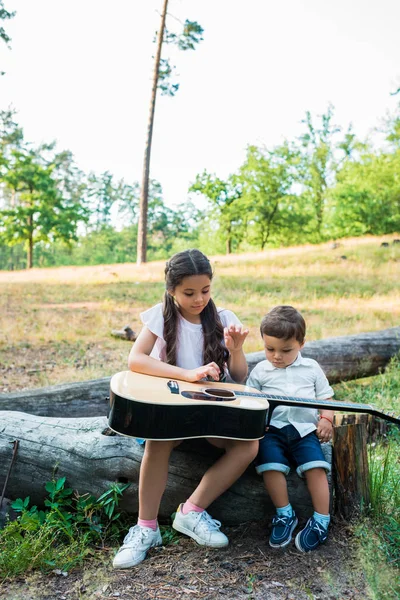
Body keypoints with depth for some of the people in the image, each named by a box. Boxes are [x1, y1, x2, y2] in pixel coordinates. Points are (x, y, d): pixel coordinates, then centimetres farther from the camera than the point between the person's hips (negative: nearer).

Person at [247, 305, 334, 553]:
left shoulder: (311, 368, 12)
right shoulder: (260, 371, 11)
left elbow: (325, 398, 16)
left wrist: (326, 419, -1)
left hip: (305, 428, 0)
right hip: (272, 428, 0)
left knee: (316, 466, -19)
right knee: (271, 464, -23)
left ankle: (321, 521, -7)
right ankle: (285, 514, -6)